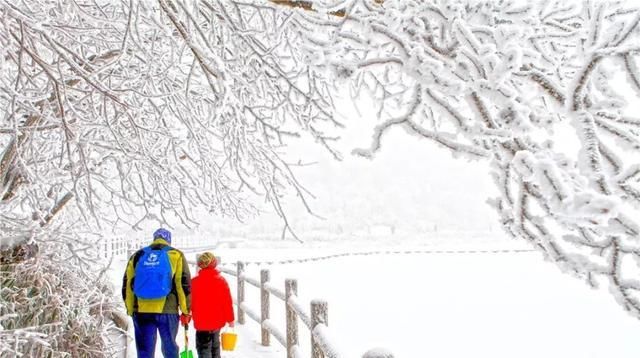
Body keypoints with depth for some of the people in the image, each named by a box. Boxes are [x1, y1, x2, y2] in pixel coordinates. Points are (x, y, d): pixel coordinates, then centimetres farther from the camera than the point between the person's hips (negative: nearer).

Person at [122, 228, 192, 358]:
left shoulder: (137, 256, 11)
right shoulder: (176, 255, 3)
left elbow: (127, 285, 11)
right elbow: (184, 284, -2)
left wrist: (131, 310, 18)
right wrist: (185, 311, 4)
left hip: (141, 312, 2)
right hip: (168, 311, -2)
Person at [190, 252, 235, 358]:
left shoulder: (194, 282, -10)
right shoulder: (221, 280, -6)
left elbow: (189, 301, -3)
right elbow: (227, 302, -4)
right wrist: (230, 319, 6)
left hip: (201, 322, -3)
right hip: (218, 321, 3)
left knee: (204, 349, -1)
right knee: (215, 345, 23)